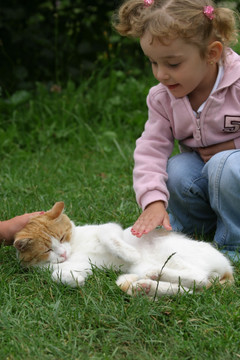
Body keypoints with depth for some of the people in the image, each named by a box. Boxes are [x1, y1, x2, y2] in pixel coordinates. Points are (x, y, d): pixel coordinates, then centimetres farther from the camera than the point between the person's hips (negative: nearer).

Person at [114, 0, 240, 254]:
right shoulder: (162, 97, -8)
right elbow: (150, 149, -15)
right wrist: (153, 201, -30)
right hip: (201, 167, 4)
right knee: (177, 171, -27)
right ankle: (189, 228, 3)